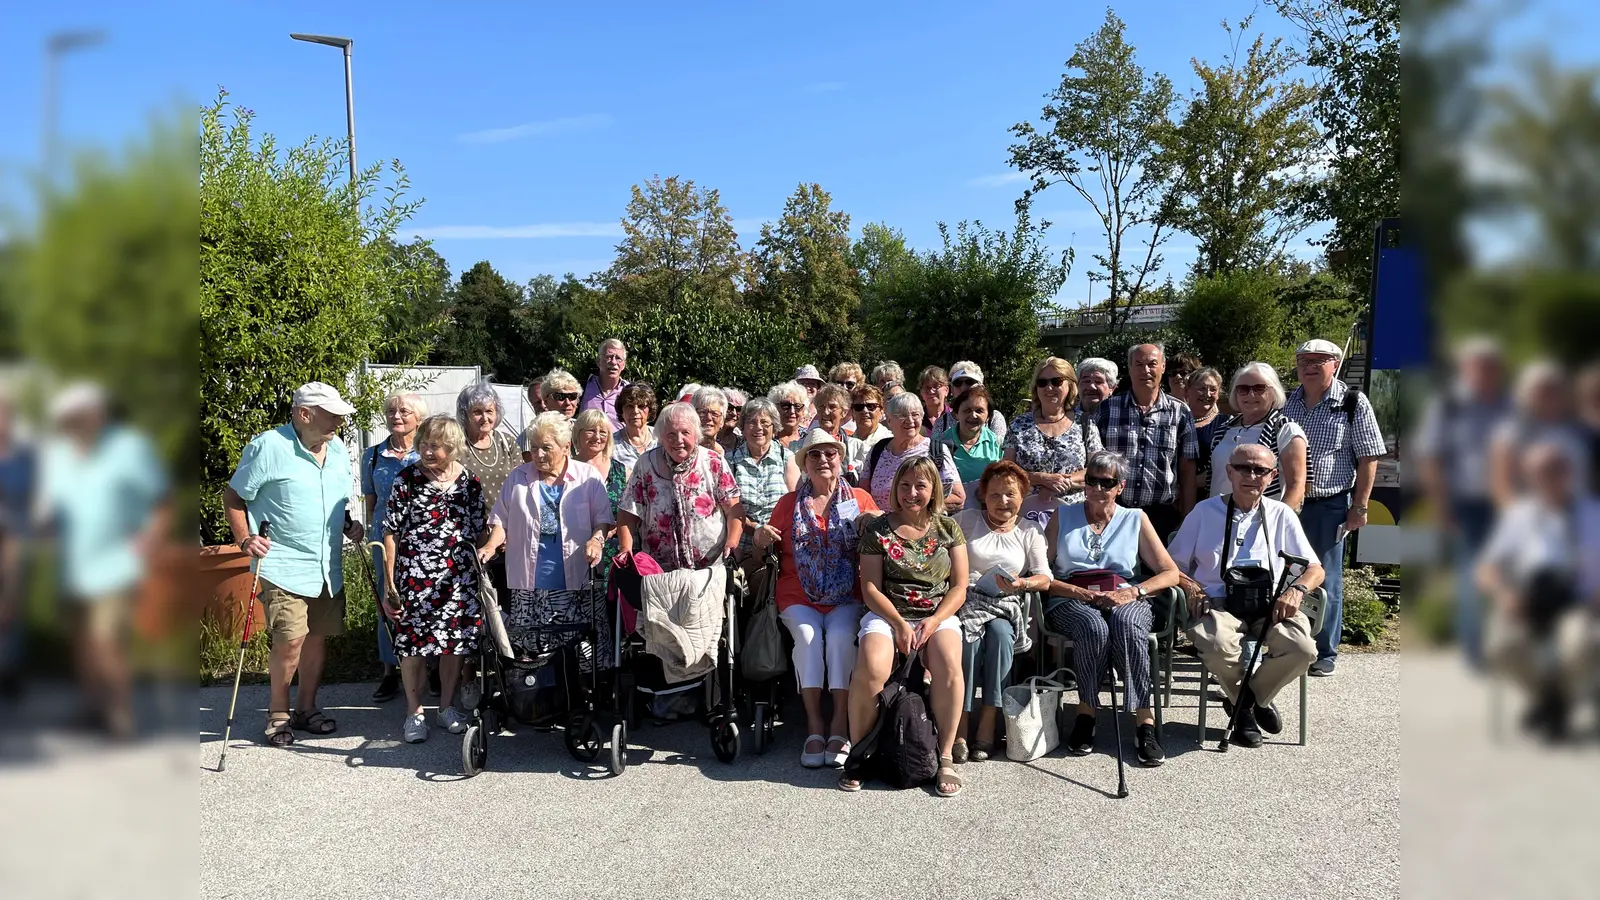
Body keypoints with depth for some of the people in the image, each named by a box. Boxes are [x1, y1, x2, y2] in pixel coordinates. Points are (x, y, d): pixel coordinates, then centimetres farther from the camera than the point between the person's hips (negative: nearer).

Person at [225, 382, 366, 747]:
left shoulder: (338, 449, 10)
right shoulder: (268, 446, -10)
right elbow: (233, 497, -4)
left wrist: (348, 526, 6)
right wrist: (245, 539, -15)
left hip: (328, 567, 6)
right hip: (284, 564, -6)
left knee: (317, 637, 12)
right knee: (290, 640, -9)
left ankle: (306, 708, 28)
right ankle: (278, 713, 12)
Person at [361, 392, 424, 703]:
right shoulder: (373, 456, 8)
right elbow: (370, 502, 15)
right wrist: (370, 536, 10)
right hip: (386, 538, 2)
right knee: (388, 604, 8)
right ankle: (391, 671, 19)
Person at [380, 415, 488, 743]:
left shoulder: (469, 481, 3)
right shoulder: (407, 479, -3)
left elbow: (480, 530, 10)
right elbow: (391, 533, -3)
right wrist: (389, 585, -5)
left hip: (460, 579, 2)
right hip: (415, 577, -2)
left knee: (455, 642, 9)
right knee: (413, 643, 2)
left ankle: (448, 707, 26)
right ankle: (414, 712, 19)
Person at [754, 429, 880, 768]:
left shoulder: (860, 498, 13)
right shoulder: (789, 503, 16)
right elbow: (766, 547, 20)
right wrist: (761, 539, -4)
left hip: (847, 596, -1)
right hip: (799, 597, 1)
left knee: (840, 636, -29)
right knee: (808, 636, -27)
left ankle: (840, 724, -23)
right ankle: (814, 724, -22)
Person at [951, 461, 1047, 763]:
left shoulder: (1030, 531, 16)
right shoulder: (966, 519, 12)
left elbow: (1044, 578, 6)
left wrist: (1022, 583, -15)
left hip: (1006, 605, 1)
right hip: (967, 598, -1)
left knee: (1000, 633, -33)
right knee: (970, 636, -33)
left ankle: (987, 723, -26)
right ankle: (961, 728, -29)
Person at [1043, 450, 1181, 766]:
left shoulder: (1135, 520, 16)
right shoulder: (1063, 516, 15)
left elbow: (1170, 573, 9)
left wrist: (1133, 592, -9)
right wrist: (1080, 592, -11)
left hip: (1124, 600, 1)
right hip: (1070, 601, 0)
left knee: (1127, 625, -36)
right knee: (1094, 627, -36)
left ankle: (1145, 722, -34)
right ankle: (1086, 713, -22)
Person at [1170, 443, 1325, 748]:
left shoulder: (1281, 515, 17)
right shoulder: (1204, 512, 13)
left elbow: (1314, 569, 15)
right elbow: (1174, 565, 13)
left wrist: (1297, 589, -8)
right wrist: (1189, 585, -10)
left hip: (1270, 606, 2)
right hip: (1218, 605, -2)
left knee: (1303, 648, -30)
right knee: (1218, 646, -36)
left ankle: (1254, 698, 2)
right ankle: (1247, 702, -1)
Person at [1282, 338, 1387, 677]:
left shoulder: (1353, 404, -3)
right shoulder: (1287, 403, 8)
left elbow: (1369, 458, -4)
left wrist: (1360, 507, -7)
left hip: (1329, 507, -4)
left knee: (1325, 580, 3)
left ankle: (1325, 652, 15)